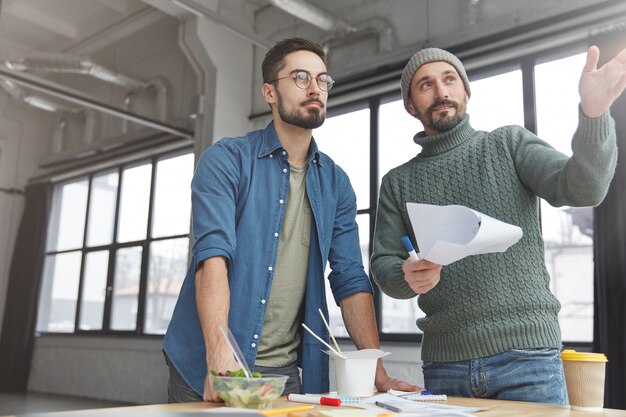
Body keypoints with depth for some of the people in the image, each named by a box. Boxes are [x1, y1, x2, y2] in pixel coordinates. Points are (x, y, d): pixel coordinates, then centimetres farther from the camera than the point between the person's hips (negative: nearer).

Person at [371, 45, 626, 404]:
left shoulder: (510, 144, 6)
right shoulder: (397, 182, 11)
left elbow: (583, 187, -10)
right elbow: (383, 266, 6)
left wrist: (593, 113, -27)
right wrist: (406, 276, -16)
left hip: (525, 352, -2)